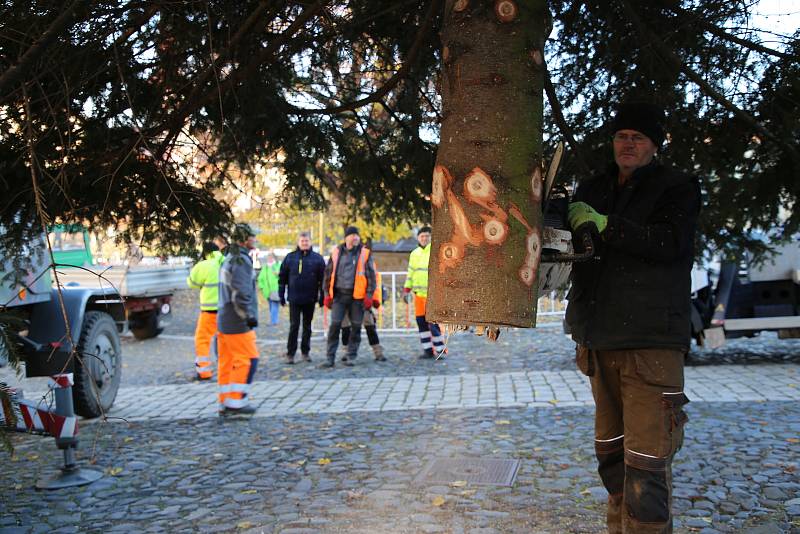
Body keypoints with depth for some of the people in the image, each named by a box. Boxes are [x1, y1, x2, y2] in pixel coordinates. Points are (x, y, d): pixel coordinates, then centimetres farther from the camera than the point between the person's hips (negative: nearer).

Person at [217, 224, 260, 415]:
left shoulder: (228, 260, 17)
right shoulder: (241, 261, -15)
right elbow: (241, 292, -23)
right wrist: (248, 315, -18)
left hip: (224, 320, 10)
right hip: (237, 322, -10)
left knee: (227, 362, 11)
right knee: (248, 360, -4)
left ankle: (225, 403, 15)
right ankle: (236, 401, -2)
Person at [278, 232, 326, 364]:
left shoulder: (317, 259, 1)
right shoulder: (290, 257, 2)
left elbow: (322, 279, 1)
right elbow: (282, 277, 5)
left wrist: (322, 297, -3)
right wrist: (281, 295, 1)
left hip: (310, 299, 1)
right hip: (294, 299, -1)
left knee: (307, 326, 10)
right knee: (294, 326, -1)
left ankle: (305, 352, 20)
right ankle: (290, 353, 5)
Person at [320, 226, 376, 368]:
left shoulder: (365, 254, 3)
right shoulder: (336, 253, 7)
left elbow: (371, 275, 2)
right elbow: (328, 273, 12)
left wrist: (369, 295, -6)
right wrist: (327, 294, 7)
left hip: (357, 295, 0)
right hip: (339, 295, 1)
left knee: (356, 327, 4)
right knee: (334, 325, -6)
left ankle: (351, 357, 15)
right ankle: (330, 358, -1)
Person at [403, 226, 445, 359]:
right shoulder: (414, 254, 16)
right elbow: (410, 273, 21)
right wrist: (406, 290, 14)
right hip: (419, 293, 6)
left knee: (432, 322, -10)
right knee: (421, 322, 7)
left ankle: (440, 350, 1)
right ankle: (428, 350, 15)